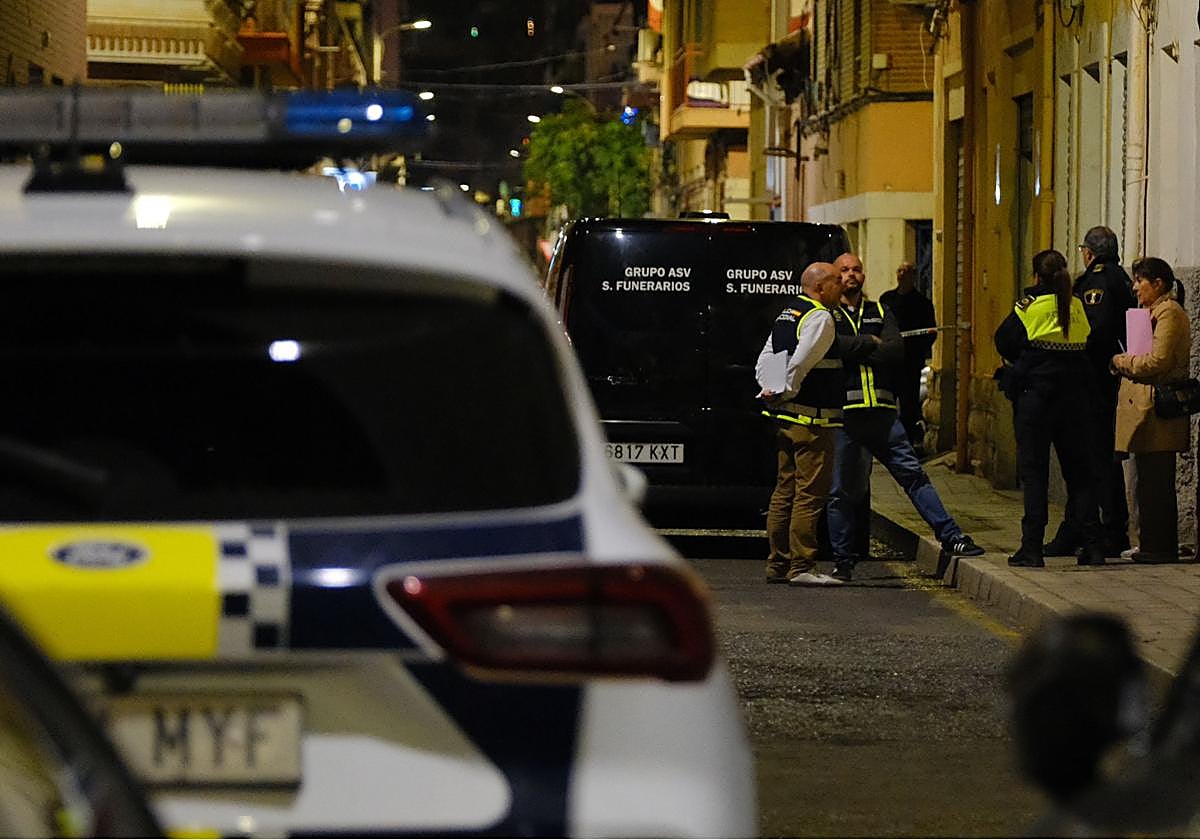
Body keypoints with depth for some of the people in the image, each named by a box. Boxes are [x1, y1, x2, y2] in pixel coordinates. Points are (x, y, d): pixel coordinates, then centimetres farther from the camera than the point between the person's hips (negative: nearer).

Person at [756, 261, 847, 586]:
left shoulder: (787, 315, 18)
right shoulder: (820, 318, -13)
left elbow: (764, 361, 17)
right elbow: (800, 362, -23)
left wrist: (772, 391, 7)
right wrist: (787, 393, -10)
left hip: (785, 420, 10)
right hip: (812, 419, -10)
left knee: (785, 490, 13)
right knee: (811, 492, -8)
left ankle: (777, 564, 17)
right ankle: (801, 568, -8)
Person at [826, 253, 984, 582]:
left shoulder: (880, 312, 18)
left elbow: (897, 350, 0)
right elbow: (829, 345, -15)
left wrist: (854, 350, -6)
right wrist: (871, 344, -5)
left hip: (881, 410, 3)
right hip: (843, 411, -3)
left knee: (913, 474, 0)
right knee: (842, 489, 2)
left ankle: (950, 536, 1)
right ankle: (842, 560, 9)